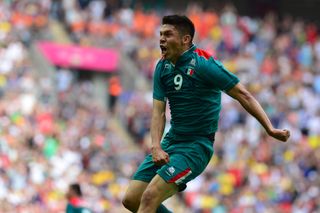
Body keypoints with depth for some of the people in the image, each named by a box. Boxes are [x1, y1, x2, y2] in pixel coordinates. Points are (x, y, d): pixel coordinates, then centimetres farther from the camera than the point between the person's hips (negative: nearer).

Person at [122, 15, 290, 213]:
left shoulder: (203, 64, -16)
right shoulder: (162, 67, 5)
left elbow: (243, 95, -14)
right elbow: (159, 111, 2)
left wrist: (270, 128, -22)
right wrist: (156, 147, -15)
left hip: (197, 146, -8)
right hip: (170, 142, 8)